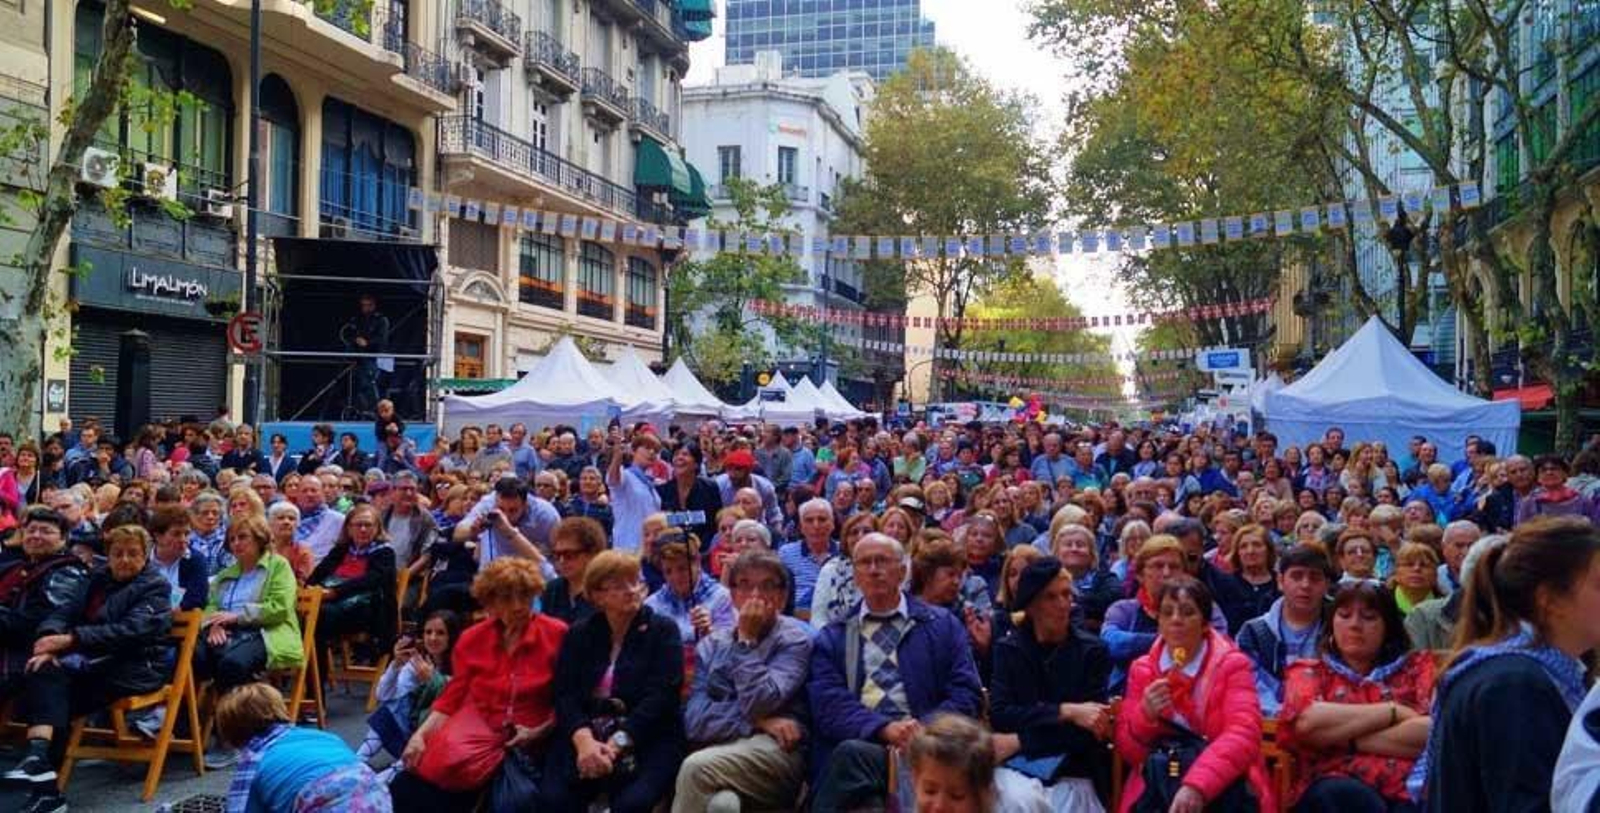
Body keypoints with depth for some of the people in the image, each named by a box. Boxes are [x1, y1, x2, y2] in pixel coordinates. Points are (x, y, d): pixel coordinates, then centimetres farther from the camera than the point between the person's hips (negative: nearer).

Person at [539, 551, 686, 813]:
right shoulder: (579, 634, 14)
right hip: (583, 737, 2)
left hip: (647, 739, -2)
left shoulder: (663, 630, 5)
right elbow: (565, 694, 0)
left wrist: (616, 744, -20)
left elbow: (659, 696, -8)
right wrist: (584, 740, -20)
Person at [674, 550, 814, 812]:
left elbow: (757, 705, -10)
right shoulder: (710, 645, 14)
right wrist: (757, 722, -8)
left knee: (697, 768, -27)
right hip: (718, 752, 3)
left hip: (777, 752, -2)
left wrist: (746, 640, -4)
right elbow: (695, 721, 2)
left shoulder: (796, 639, 3)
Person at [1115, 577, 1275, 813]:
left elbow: (1242, 736, -14)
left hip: (1223, 787, -1)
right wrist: (1146, 716, -14)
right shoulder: (1142, 669, 8)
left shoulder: (1232, 665, 1)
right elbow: (1127, 751, 6)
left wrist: (1197, 785, -27)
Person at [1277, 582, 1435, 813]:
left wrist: (1348, 740, -1)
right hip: (1333, 790, 0)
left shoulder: (1418, 666, 20)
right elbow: (1308, 722, -6)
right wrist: (1393, 711, 1)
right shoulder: (1309, 672, 18)